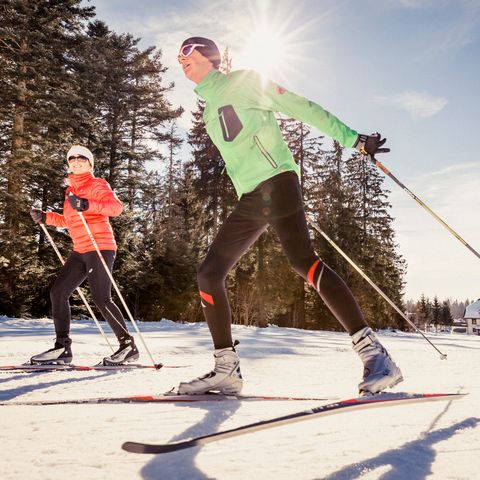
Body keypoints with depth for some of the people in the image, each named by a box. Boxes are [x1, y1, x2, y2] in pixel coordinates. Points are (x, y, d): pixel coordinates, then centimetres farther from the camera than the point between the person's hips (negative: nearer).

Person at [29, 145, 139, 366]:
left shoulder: (97, 184, -1)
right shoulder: (71, 190, 20)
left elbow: (116, 207, -17)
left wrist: (88, 205, -30)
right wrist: (45, 217, 15)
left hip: (100, 247, -8)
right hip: (80, 251, 8)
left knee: (101, 299, -12)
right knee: (58, 292, 1)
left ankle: (128, 345, 0)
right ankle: (63, 347, 7)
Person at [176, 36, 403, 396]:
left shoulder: (244, 80, 8)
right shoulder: (208, 109, 28)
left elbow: (300, 107, 3)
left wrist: (354, 140, -3)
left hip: (275, 181, -7)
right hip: (249, 201, 7)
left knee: (302, 258, -26)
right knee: (209, 274, -2)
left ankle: (372, 352, -26)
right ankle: (227, 370, 4)